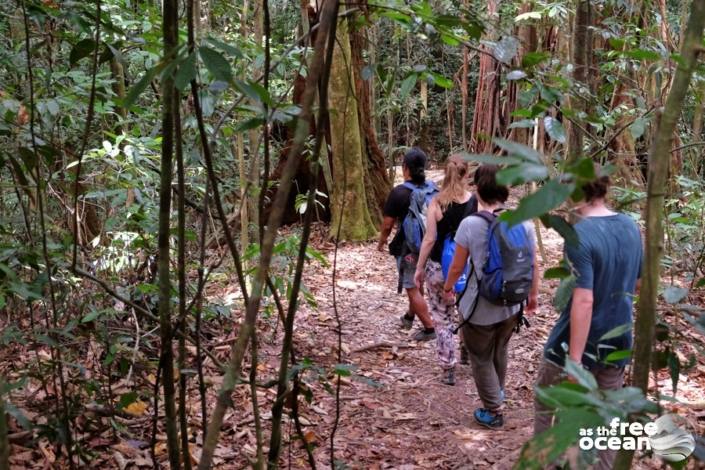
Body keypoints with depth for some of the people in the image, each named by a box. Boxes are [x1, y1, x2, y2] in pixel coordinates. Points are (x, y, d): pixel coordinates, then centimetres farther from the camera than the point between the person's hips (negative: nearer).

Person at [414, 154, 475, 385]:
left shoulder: (436, 203, -11)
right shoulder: (475, 201, -7)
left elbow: (430, 239, -10)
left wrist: (420, 268, 0)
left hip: (439, 268, -1)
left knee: (443, 320, 9)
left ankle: (448, 370, 11)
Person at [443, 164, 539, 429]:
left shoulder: (470, 224, -20)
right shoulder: (524, 223, -9)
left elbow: (457, 267, -10)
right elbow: (533, 265, 1)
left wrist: (448, 288, 11)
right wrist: (533, 294, 18)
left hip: (480, 308, -5)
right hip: (511, 306, 5)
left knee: (481, 359, 17)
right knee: (499, 351, 30)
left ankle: (493, 412, 27)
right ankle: (498, 392, 53)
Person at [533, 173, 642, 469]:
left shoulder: (580, 234, -23)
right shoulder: (631, 227, 0)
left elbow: (584, 301, -27)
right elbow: (637, 284, 12)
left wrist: (575, 361, -24)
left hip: (577, 343, -6)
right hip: (617, 342, 6)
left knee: (544, 407, 17)